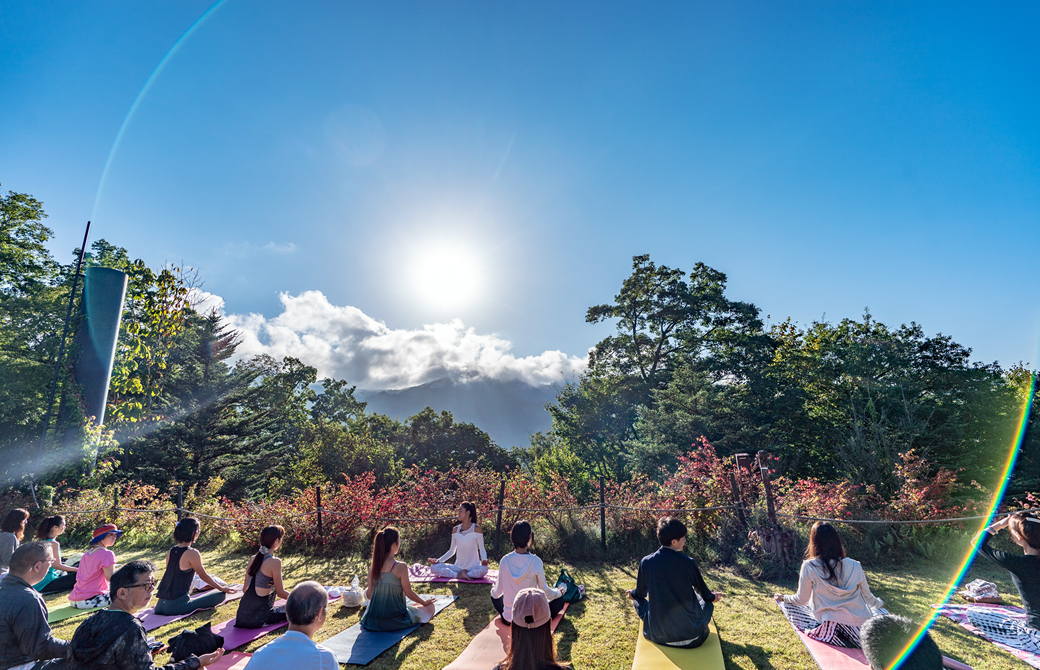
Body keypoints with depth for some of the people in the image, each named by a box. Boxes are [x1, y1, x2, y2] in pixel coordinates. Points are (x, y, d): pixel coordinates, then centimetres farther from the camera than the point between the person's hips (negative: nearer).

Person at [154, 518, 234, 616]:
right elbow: (203, 576, -5)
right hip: (177, 606, -8)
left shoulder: (171, 551, 7)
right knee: (221, 595, -6)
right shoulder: (192, 553, -15)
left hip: (161, 605, 8)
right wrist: (222, 588, 8)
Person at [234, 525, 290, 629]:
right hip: (258, 618, -8)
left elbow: (246, 588, 16)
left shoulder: (253, 558, 5)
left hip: (242, 614, 8)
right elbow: (280, 593, -9)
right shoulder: (275, 562, -17)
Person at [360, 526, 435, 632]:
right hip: (394, 620, -6)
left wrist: (365, 591, 26)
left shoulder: (373, 567, -6)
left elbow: (369, 594, 1)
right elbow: (409, 593, -13)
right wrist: (425, 603, 4)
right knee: (430, 608, 10)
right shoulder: (400, 567, -22)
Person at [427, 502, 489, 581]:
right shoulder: (455, 530, 7)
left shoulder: (476, 529, -5)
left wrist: (484, 559, -25)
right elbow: (452, 551, 13)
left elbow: (482, 549, -4)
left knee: (483, 569, -38)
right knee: (434, 567, -15)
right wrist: (438, 560, -1)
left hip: (473, 566, -4)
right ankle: (459, 575, -22)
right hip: (458, 567, 4)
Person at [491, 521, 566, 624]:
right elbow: (545, 592, -5)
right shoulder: (536, 562, -17)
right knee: (559, 601, 18)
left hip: (508, 618, 2)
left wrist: (493, 588, 26)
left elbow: (497, 592, 2)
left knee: (495, 596, 32)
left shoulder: (505, 561, -10)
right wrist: (560, 591, 15)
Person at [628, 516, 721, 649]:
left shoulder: (646, 562, -11)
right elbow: (703, 591, 6)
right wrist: (712, 597, 31)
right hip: (690, 634, 0)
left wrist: (633, 594, 33)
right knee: (708, 603, 26)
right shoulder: (689, 563, -14)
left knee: (638, 601, 28)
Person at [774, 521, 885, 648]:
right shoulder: (855, 566, -3)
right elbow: (868, 597, 13)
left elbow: (802, 599, -1)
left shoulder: (809, 567, -9)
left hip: (829, 630, -5)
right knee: (879, 610, 33)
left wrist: (783, 598, 21)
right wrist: (879, 603, 37)